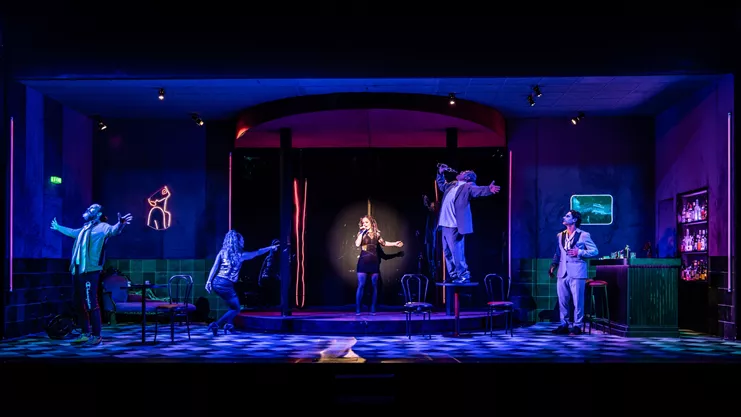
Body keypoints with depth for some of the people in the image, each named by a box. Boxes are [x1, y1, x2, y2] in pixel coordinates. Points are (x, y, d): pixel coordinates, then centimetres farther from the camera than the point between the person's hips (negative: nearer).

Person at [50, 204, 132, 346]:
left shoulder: (102, 227, -3)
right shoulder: (84, 229, 22)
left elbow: (113, 231, -25)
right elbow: (71, 232, 44)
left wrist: (120, 224, -47)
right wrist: (58, 227, 59)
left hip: (90, 271, -9)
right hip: (78, 270, 9)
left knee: (91, 304, -10)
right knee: (79, 304, 14)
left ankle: (97, 336, -4)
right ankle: (85, 334, 24)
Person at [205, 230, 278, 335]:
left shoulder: (222, 252, 7)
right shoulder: (240, 255, 0)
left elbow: (214, 268, 0)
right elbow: (257, 253, 14)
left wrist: (209, 281, 0)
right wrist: (271, 248, 28)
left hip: (216, 282, 6)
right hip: (225, 285, -6)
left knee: (233, 305, 29)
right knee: (236, 309, 11)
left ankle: (229, 325, 22)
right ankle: (216, 324, -6)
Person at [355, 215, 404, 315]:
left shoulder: (376, 233, 9)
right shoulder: (361, 233, 2)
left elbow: (383, 243, 27)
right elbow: (357, 244, -15)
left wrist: (394, 243, 24)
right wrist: (362, 232, -12)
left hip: (374, 262, 3)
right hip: (363, 262, -3)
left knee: (375, 286, 4)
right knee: (361, 285, -7)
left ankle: (373, 309, 11)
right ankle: (357, 309, -3)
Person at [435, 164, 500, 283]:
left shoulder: (468, 187, -3)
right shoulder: (451, 185, 20)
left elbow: (479, 190, -22)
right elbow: (441, 185, 39)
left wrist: (489, 189, -41)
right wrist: (441, 173, 27)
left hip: (455, 225, -9)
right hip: (445, 224, 9)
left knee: (456, 252, -10)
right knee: (447, 252, 14)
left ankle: (463, 275, 0)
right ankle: (453, 275, 24)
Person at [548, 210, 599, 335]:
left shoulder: (584, 235, -1)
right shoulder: (560, 236, 15)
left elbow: (595, 251, -1)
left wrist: (579, 252, -12)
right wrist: (553, 265, 5)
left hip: (577, 273, -5)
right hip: (563, 273, 5)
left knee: (577, 301, -2)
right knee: (562, 301, 6)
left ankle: (577, 326, 6)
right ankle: (564, 325, 14)